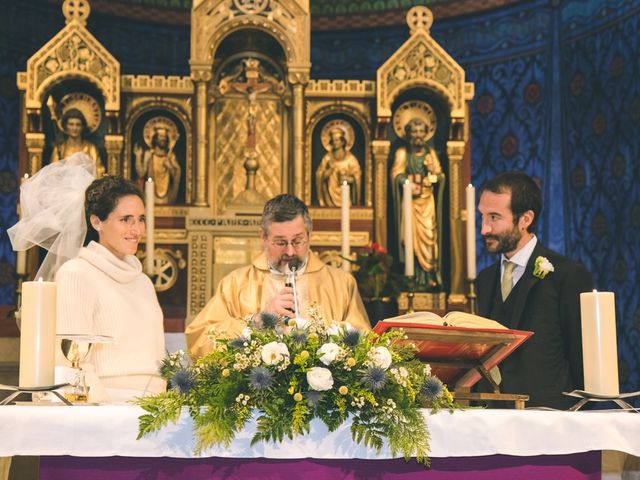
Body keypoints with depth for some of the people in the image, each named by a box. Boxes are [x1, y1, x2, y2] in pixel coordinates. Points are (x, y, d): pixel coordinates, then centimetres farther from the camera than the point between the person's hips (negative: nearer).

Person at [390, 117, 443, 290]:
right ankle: (416, 278, -6)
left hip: (427, 201, 3)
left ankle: (430, 278, 0)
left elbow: (440, 177, 11)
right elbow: (396, 175, -7)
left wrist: (433, 172, -11)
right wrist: (409, 184, -24)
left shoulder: (430, 152, 14)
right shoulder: (402, 153, 5)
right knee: (412, 237, -7)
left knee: (429, 236, -3)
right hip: (410, 201, -3)